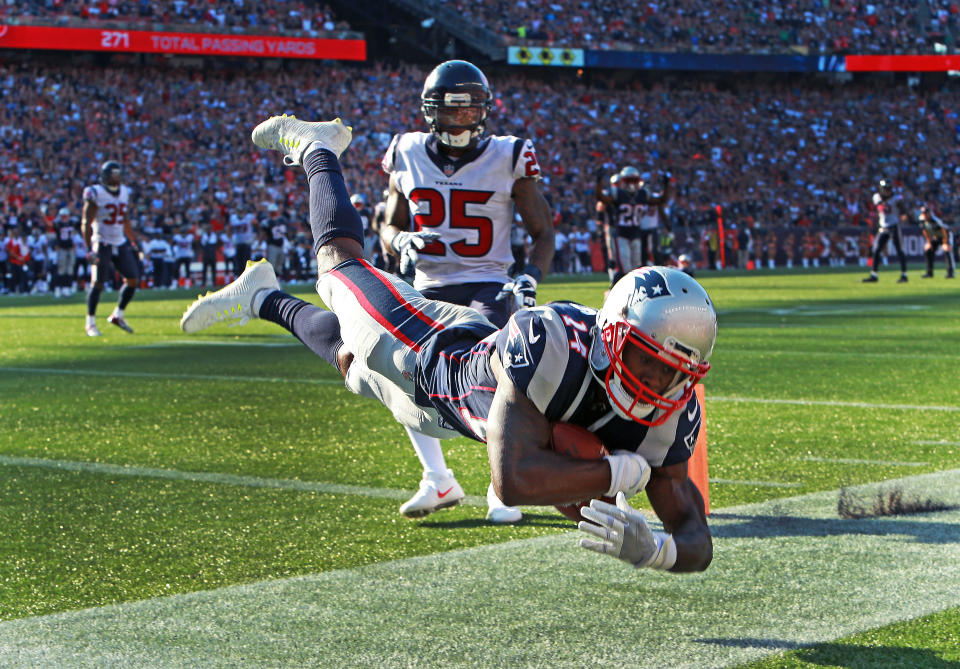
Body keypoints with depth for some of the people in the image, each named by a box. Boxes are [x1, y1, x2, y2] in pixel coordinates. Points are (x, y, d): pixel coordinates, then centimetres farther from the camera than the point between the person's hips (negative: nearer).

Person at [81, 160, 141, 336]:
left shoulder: (124, 192, 9)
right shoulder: (96, 194, -11)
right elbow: (86, 224, -13)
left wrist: (133, 243, 19)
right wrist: (89, 248, -20)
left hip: (120, 243, 7)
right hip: (102, 243, -7)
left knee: (133, 280, 1)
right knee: (97, 283, -10)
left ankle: (117, 315, 16)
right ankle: (90, 323, 0)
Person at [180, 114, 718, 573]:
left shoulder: (671, 415, -34)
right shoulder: (550, 343, -50)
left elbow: (696, 541, -33)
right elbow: (513, 480, -58)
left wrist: (649, 547, -56)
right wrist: (622, 469, -54)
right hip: (427, 350, -4)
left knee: (350, 359, 33)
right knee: (340, 262, 24)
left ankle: (264, 297, 61)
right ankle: (316, 149, 51)